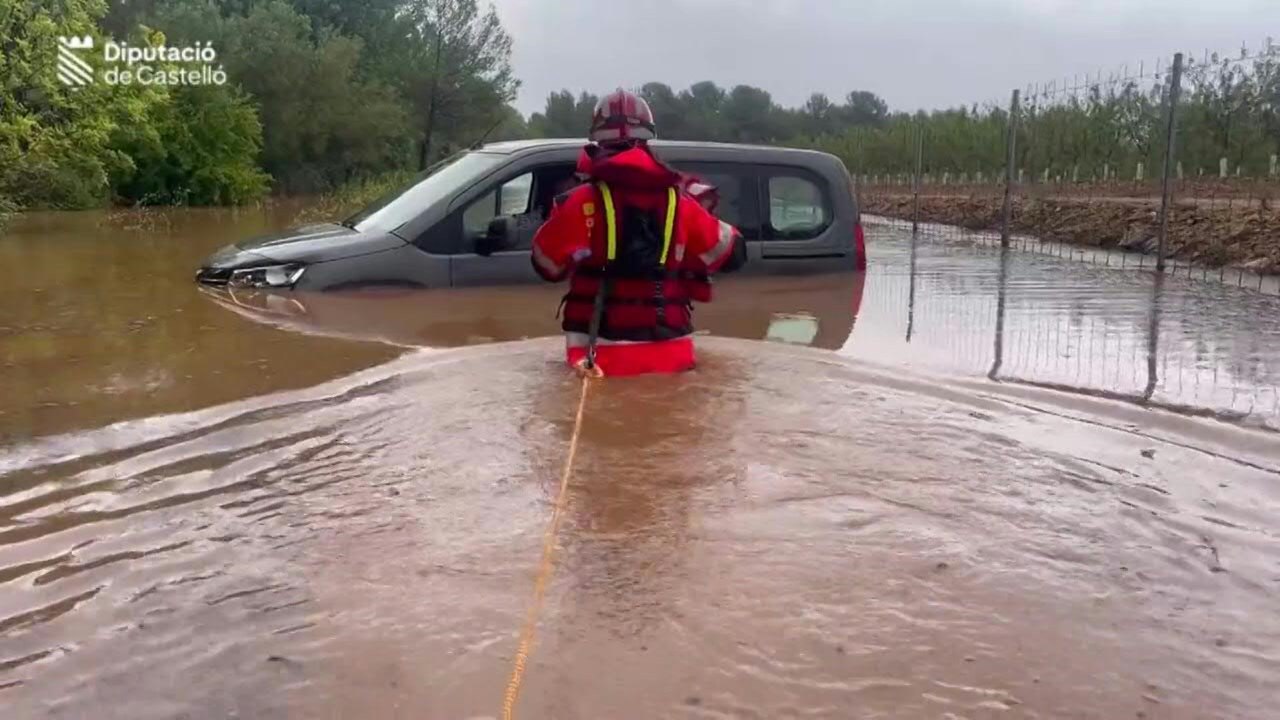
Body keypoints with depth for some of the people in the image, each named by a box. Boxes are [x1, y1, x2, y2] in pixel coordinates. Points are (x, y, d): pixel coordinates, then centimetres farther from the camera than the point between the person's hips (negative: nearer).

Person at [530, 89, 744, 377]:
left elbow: (547, 265, 5)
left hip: (603, 355, -2)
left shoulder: (582, 202, -7)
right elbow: (732, 254, 12)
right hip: (670, 353, 3)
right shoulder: (679, 203, 1)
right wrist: (702, 204, 27)